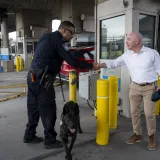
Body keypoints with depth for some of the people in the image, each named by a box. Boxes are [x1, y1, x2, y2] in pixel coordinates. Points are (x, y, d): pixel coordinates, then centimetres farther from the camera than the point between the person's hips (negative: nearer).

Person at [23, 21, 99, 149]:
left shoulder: (47, 37, 19)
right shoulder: (57, 39, -10)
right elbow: (71, 61, -15)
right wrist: (91, 66, -6)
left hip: (33, 76, 10)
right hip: (42, 78, -10)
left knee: (34, 107, 16)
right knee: (48, 109, -1)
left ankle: (29, 135, 28)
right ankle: (50, 140, 11)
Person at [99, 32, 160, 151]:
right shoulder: (127, 55, 0)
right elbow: (114, 63, 5)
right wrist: (99, 65, -4)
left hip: (150, 87, -4)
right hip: (135, 87, 4)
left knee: (149, 114, 1)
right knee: (134, 112, 9)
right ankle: (137, 134, 27)